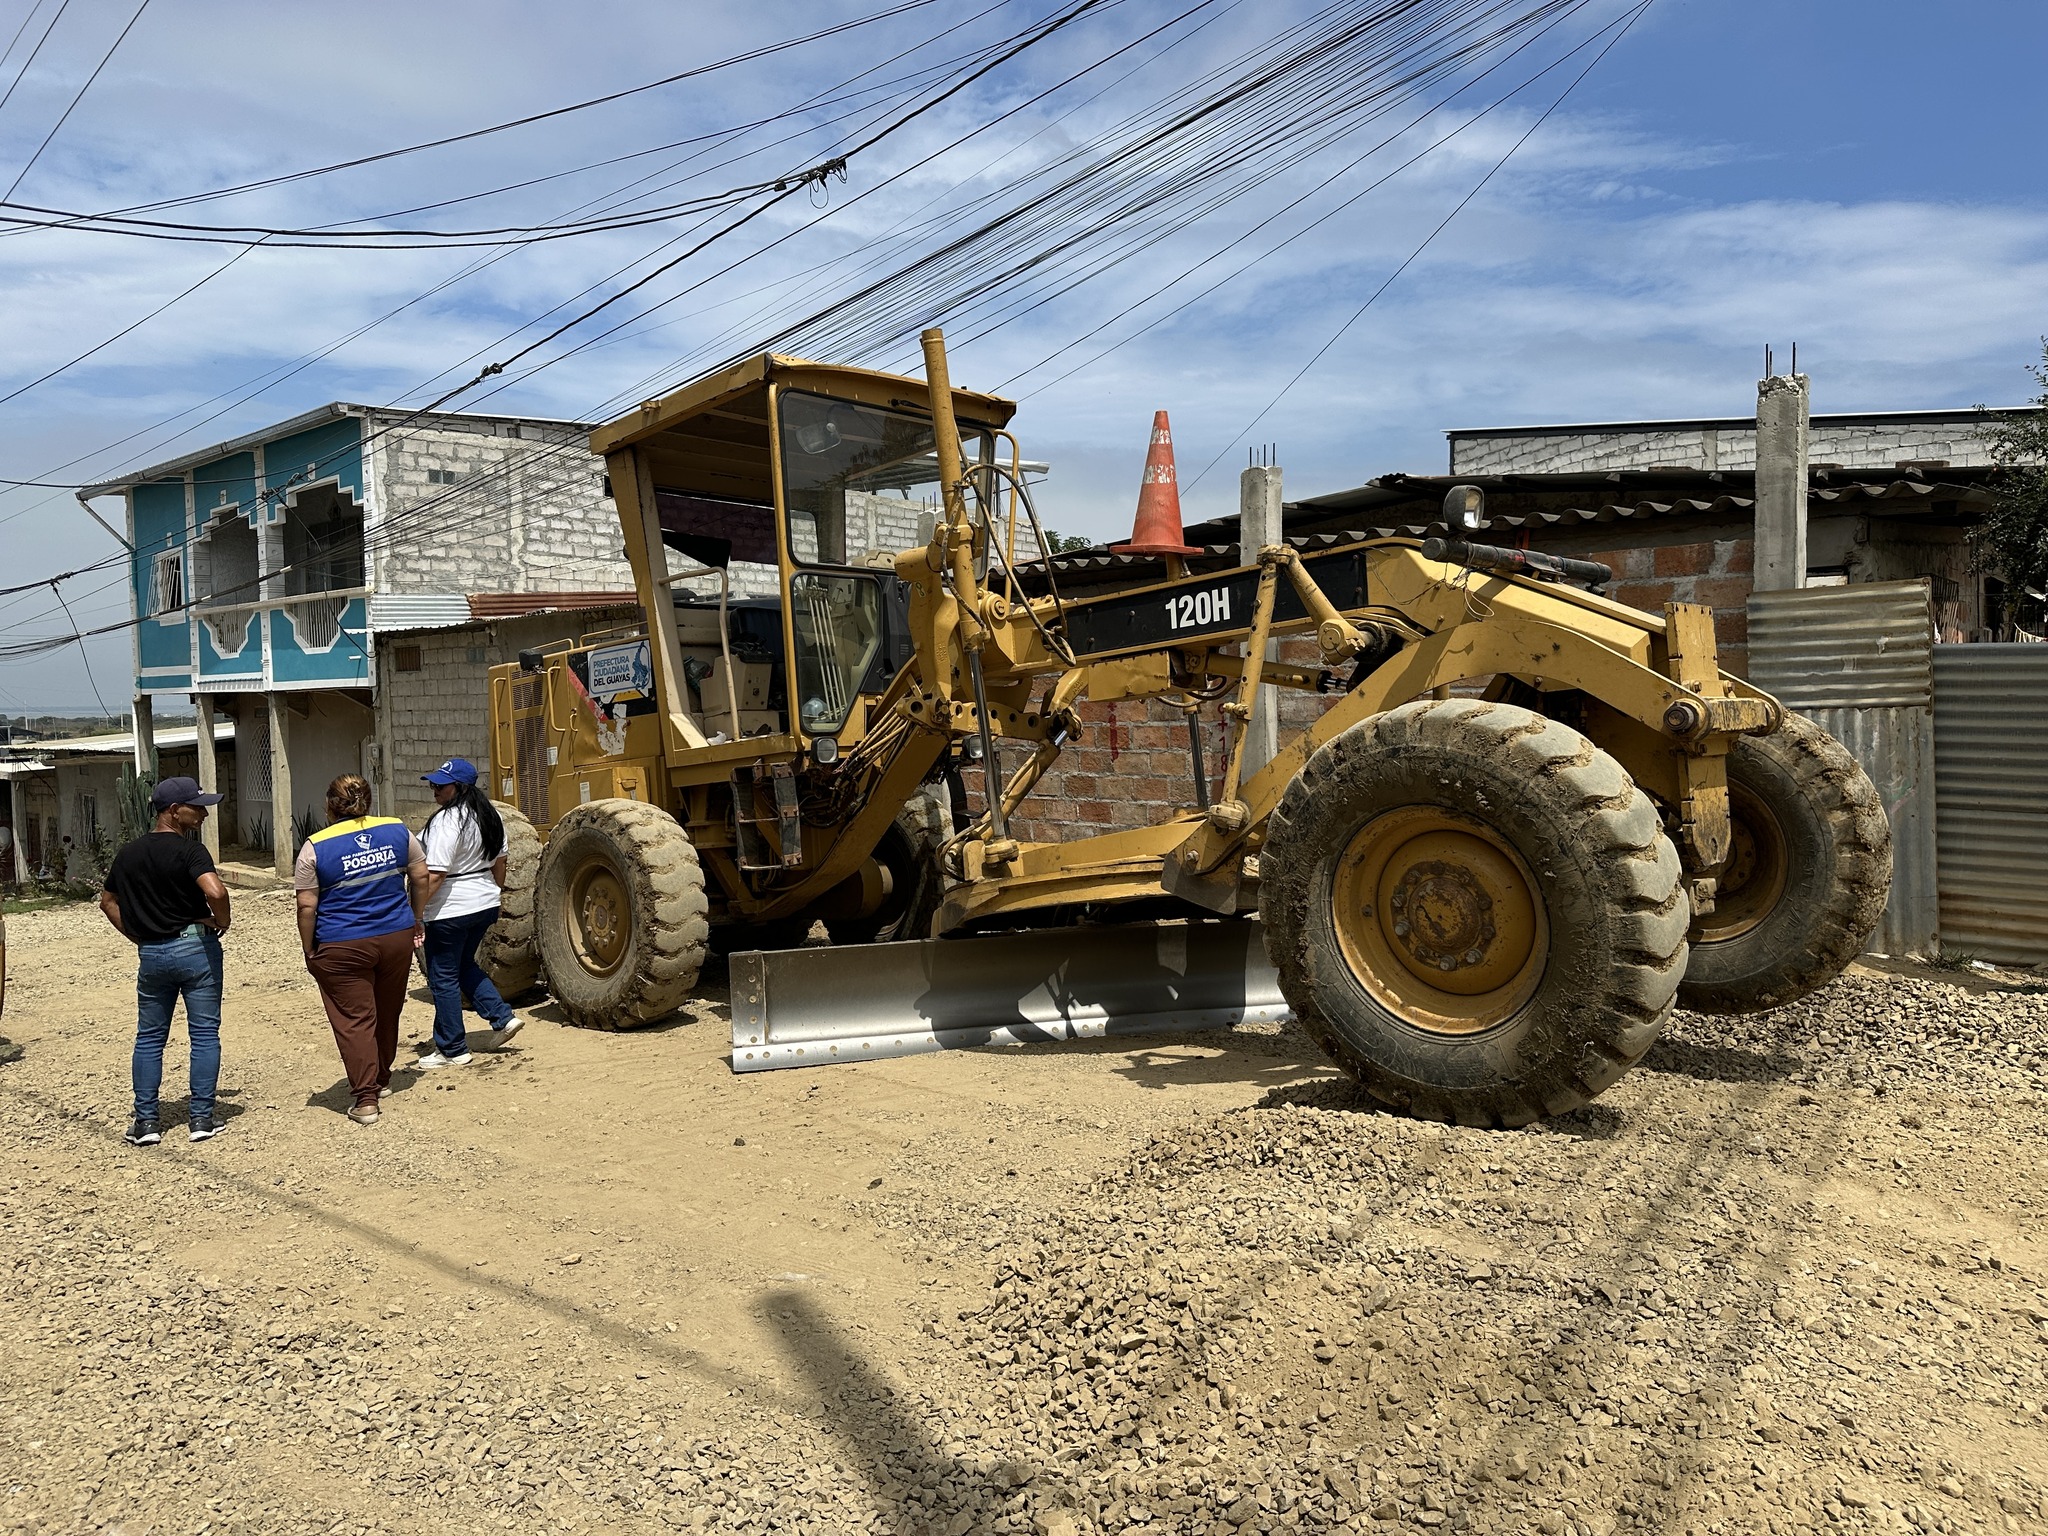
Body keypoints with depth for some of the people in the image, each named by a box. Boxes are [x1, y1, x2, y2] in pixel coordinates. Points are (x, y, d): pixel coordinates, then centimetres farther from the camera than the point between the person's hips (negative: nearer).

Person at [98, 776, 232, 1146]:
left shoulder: (128, 854, 9)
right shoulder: (189, 849, -13)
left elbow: (108, 901, 19)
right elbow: (215, 891, -28)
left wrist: (137, 936, 17)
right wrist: (223, 921, -10)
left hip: (150, 953, 5)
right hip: (195, 947, -5)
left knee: (149, 1038, 14)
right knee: (204, 1034, 4)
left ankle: (146, 1120, 15)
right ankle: (201, 1117, 6)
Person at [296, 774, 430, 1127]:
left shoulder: (315, 847, -9)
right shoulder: (397, 830, 0)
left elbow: (307, 906, -7)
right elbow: (420, 877, 6)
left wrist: (309, 951, 3)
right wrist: (414, 919, 18)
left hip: (342, 948, -4)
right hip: (396, 938, 4)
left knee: (354, 1020, 3)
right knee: (388, 1014, 19)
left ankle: (366, 1099, 3)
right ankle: (381, 1080, 36)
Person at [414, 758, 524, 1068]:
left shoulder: (447, 821, -20)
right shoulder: (490, 816, 6)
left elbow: (434, 875, -24)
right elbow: (499, 862, 14)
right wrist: (493, 893, 25)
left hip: (451, 911, -9)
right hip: (485, 905, 9)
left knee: (443, 978, 4)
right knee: (464, 965, 26)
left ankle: (452, 1050, 12)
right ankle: (503, 1017, 17)